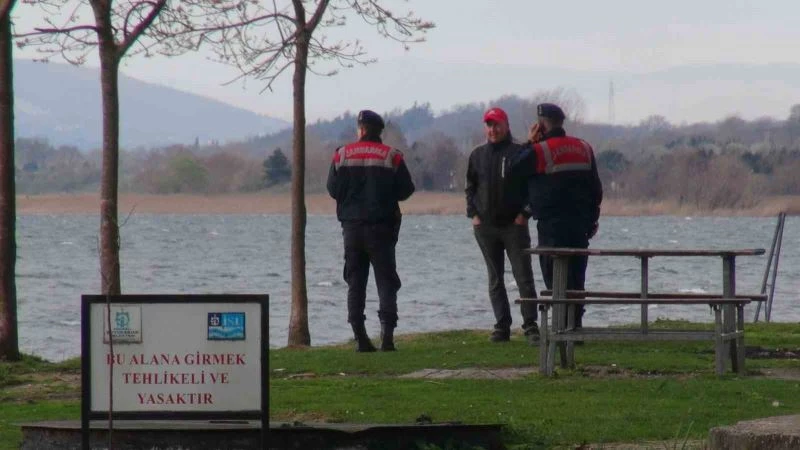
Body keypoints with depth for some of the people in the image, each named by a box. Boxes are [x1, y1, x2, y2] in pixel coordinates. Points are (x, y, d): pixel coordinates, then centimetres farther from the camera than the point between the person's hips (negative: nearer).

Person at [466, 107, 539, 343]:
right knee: (495, 279, 6)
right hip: (485, 226, 4)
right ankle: (502, 326, 9)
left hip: (514, 224, -4)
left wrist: (524, 213, -9)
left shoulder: (520, 154, -1)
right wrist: (473, 214, 4)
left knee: (524, 277, -7)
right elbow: (470, 188, 16)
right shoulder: (478, 155, 11)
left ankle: (530, 325, -6)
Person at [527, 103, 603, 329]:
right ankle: (576, 326, 10)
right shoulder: (584, 148, 9)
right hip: (580, 223, 5)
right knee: (576, 278, 10)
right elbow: (596, 189, 13)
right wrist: (592, 219, 20)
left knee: (555, 278, -3)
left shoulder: (538, 151, -10)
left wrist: (529, 143, 7)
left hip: (551, 225, -5)